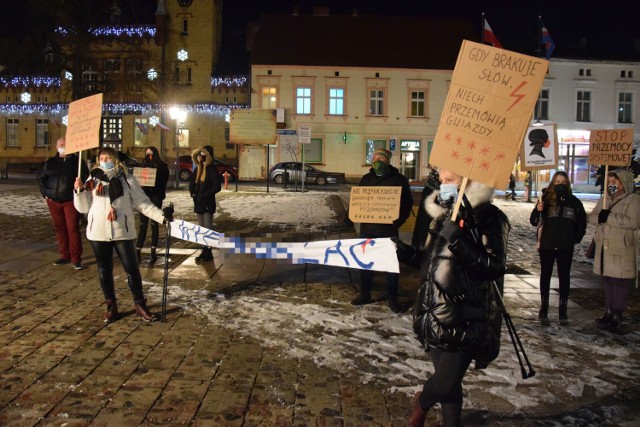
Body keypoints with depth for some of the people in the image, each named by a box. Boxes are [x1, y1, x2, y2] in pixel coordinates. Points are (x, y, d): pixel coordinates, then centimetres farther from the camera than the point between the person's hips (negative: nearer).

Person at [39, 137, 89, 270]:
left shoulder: (77, 161, 3)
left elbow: (86, 178, 1)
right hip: (54, 201, 4)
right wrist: (45, 193, 4)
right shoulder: (50, 162, 12)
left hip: (71, 200, -4)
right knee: (60, 228, 9)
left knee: (73, 229, -6)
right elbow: (42, 179, 17)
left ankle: (76, 259, -3)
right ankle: (65, 255, 19)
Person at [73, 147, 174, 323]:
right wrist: (79, 191, -12)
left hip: (122, 232, -2)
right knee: (104, 270, 10)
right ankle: (111, 306, 23)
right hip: (98, 232, 2)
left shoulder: (127, 179, 1)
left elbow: (142, 203, 0)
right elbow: (83, 207, 6)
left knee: (132, 268, 1)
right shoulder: (93, 179, 5)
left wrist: (161, 216, -11)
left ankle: (140, 305, 16)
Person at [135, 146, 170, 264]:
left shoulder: (162, 166, 3)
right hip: (144, 196, 3)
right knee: (143, 224, 0)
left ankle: (153, 251, 9)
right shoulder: (143, 165, 14)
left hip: (155, 197, -3)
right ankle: (138, 250, 0)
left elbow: (163, 182, -3)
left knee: (154, 224, 2)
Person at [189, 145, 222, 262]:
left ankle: (209, 252, 2)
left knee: (208, 228, -4)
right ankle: (204, 250, 19)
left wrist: (204, 195, -17)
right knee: (201, 228, 11)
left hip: (208, 203, -7)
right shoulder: (198, 169, 11)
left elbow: (217, 187, -15)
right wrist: (193, 194, 1)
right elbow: (192, 183, 18)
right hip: (198, 202, 7)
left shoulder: (212, 169, -9)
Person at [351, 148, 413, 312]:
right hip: (367, 228, 4)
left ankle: (392, 298, 17)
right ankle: (364, 294, 25)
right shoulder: (366, 179, 8)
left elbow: (407, 202, -2)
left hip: (388, 229, -3)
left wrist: (398, 222, -11)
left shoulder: (399, 179, -3)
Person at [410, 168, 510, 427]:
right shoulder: (444, 216, 11)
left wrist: (458, 241, -26)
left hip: (467, 318, -5)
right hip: (437, 314, 5)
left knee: (444, 384, -7)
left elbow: (494, 267, -18)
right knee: (448, 382, 10)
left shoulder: (490, 219, -8)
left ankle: (422, 402, 24)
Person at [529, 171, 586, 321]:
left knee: (564, 275, 9)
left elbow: (582, 222, 13)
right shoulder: (545, 199, -4)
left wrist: (576, 239, 4)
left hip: (566, 246, 1)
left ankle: (563, 307, 18)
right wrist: (538, 211, -24)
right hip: (547, 245, -1)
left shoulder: (574, 201, 1)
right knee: (545, 274, 9)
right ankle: (544, 306, 19)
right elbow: (534, 222, -5)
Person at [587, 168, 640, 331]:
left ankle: (617, 315, 3)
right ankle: (609, 312, 23)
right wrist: (599, 217, -12)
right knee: (607, 281, 13)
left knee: (620, 283, -4)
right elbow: (591, 217, 11)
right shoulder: (604, 199, 16)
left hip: (621, 250, -7)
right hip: (604, 248, 7)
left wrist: (609, 217, -21)